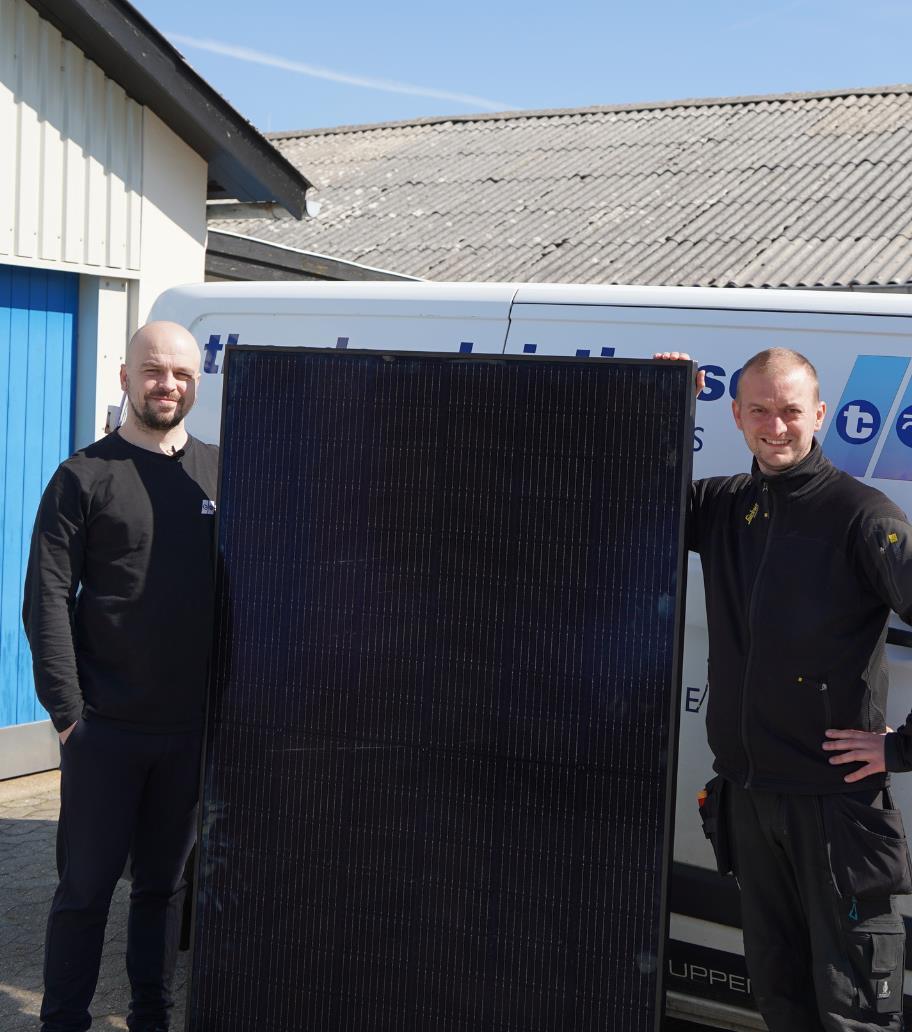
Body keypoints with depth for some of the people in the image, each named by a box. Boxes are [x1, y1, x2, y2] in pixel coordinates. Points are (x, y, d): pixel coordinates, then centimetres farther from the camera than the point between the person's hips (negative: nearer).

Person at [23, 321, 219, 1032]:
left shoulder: (219, 473, 8)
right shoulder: (85, 477, -2)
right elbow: (47, 600, -6)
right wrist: (67, 708, -12)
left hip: (190, 726, 3)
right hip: (105, 726, -3)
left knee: (165, 881, 14)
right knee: (86, 884, 6)